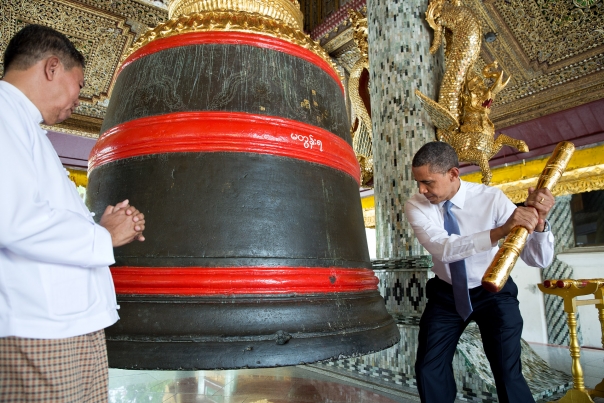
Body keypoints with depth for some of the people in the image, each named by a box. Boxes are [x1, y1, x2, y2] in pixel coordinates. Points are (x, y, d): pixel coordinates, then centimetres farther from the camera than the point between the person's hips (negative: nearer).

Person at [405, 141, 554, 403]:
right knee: (429, 371, 5)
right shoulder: (415, 206, -19)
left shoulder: (491, 198, -21)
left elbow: (539, 259, -22)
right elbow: (443, 249, -37)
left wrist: (539, 221, -42)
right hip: (446, 294, 2)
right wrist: (499, 232, -49)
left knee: (508, 375, -9)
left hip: (493, 293, -1)